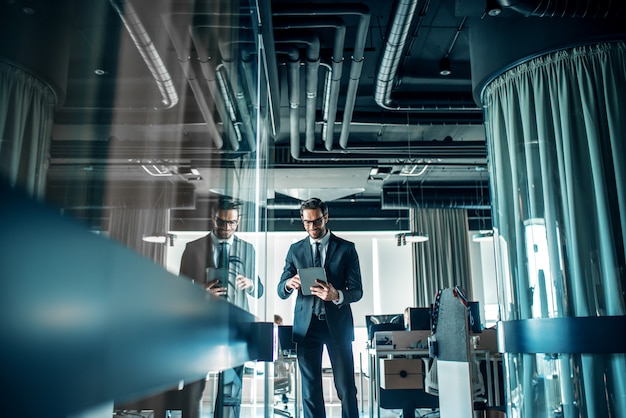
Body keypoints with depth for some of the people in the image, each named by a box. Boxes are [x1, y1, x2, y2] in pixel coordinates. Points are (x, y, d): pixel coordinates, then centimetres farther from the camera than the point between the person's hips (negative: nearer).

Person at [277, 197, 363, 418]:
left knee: (346, 388, 2)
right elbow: (281, 292, 7)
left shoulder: (346, 248, 2)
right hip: (306, 325, 2)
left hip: (337, 325, -2)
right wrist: (289, 284, -18)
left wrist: (337, 296, -23)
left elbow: (357, 290, -1)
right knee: (310, 389, 7)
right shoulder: (295, 250, 8)